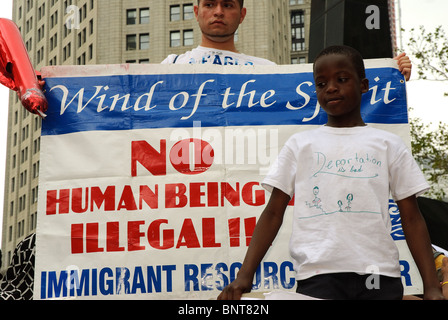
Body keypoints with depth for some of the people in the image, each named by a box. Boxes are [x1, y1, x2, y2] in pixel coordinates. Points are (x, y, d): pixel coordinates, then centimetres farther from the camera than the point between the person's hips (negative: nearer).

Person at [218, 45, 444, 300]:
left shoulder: (389, 145, 13)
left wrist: (432, 288, 2)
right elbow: (273, 213, 9)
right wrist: (245, 275, -2)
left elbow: (412, 218, 10)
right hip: (318, 276, 0)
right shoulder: (300, 145, 13)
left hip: (379, 277, 1)